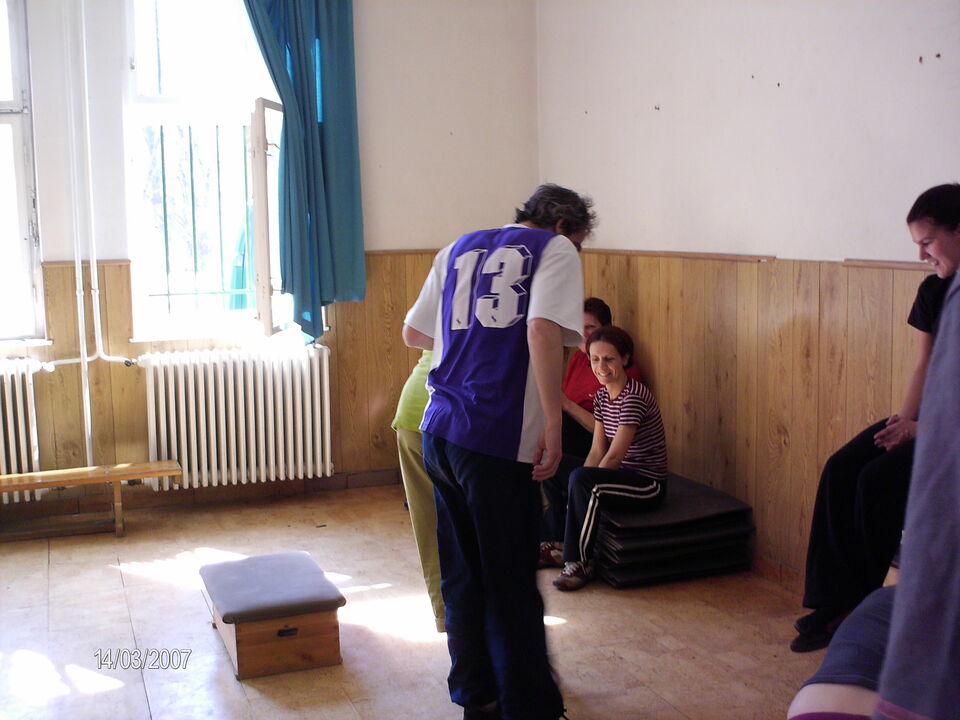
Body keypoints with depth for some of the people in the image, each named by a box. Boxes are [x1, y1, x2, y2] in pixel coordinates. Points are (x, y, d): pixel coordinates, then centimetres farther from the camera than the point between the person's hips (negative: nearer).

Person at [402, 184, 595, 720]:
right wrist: (553, 425, -15)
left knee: (461, 575, 17)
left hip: (439, 432, 6)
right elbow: (543, 331, -16)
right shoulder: (556, 250, 2)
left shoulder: (459, 249, 20)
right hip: (499, 440, -6)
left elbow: (413, 333, 26)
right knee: (512, 584, 4)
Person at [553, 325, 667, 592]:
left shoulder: (634, 397, -21)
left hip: (648, 484, -9)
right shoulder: (602, 395, 5)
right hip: (623, 477, 9)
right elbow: (597, 451, 1)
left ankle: (580, 564, -13)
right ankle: (560, 545, 7)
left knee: (580, 480, -29)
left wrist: (584, 486, -18)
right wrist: (580, 489, -12)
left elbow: (614, 456, -23)